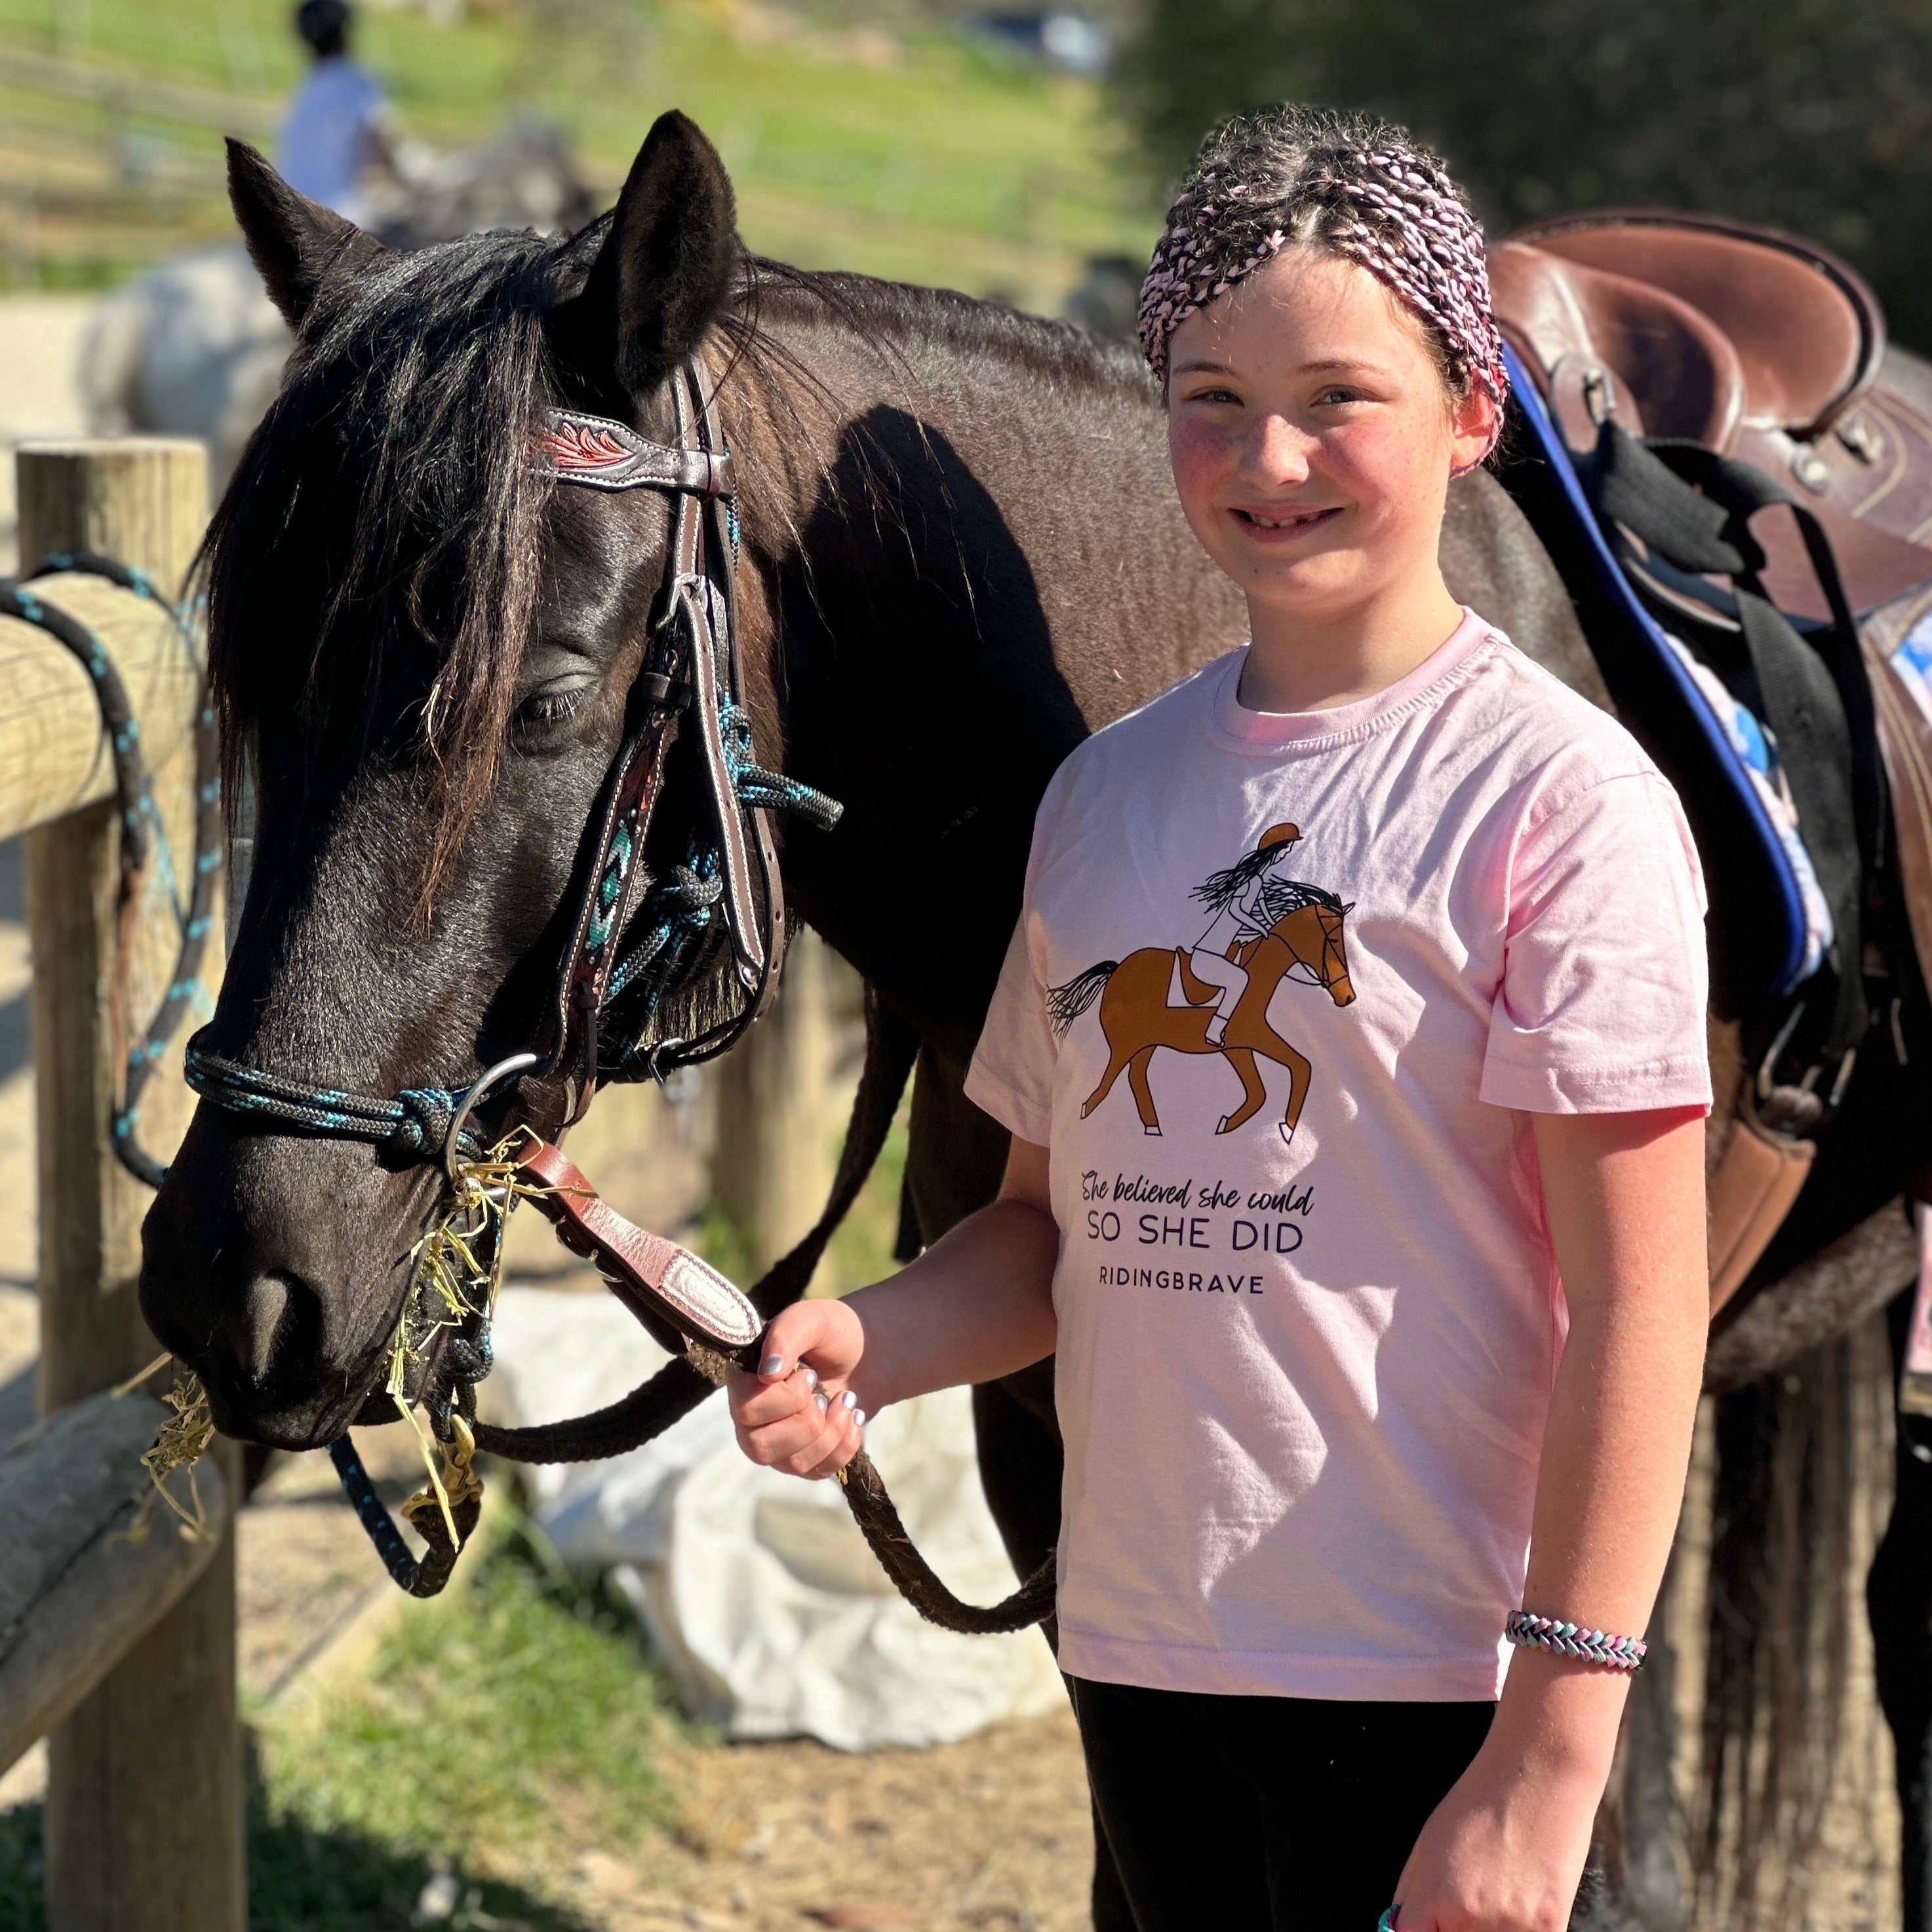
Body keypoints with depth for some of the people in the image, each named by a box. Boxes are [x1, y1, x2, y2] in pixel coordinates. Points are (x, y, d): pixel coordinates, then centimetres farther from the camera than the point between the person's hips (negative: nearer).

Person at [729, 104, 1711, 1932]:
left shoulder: (1555, 791, -9)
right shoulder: (1109, 791, 9)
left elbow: (1638, 1302, -13)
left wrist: (1550, 1759, -18)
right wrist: (864, 1345, -5)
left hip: (1425, 1686, -5)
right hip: (1137, 1647, 6)